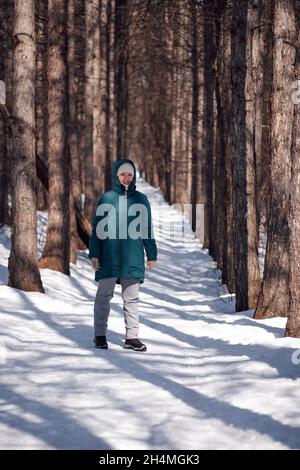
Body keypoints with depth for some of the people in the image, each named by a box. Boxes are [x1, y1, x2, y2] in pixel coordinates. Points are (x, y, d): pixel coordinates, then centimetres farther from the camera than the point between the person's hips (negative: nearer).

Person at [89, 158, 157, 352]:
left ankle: (132, 337, 10)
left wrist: (152, 255, 10)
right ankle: (100, 335, 12)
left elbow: (147, 230, 11)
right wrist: (94, 254, -3)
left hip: (133, 259, 1)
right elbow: (97, 229, 4)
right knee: (104, 296, 3)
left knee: (132, 299, 5)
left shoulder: (141, 200, 7)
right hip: (109, 258, -1)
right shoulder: (107, 198, 3)